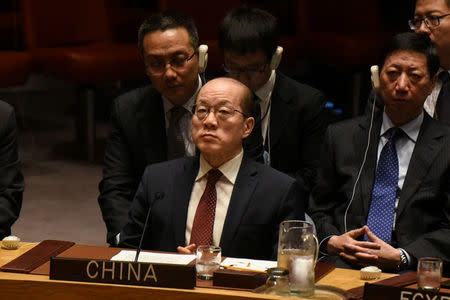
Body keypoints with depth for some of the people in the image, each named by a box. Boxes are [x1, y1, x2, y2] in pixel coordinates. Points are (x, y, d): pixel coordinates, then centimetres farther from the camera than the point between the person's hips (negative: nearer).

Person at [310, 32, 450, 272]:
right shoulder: (341, 136, 16)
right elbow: (319, 209, 20)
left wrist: (401, 257, -12)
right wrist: (331, 241, -1)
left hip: (411, 278, -2)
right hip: (341, 269, 2)